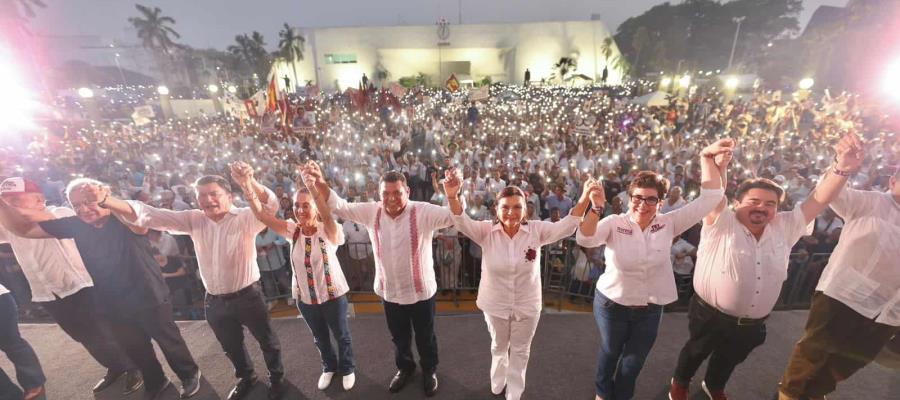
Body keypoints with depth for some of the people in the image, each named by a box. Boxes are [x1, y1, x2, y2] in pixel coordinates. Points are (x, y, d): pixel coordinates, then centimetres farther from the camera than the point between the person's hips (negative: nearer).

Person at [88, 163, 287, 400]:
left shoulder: (246, 218, -19)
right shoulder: (194, 220, -3)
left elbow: (270, 206, -38)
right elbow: (148, 215, -6)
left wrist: (251, 183, -58)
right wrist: (107, 200, -22)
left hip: (248, 296, -5)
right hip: (214, 301, 5)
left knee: (267, 340, 16)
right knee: (231, 346, 27)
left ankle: (276, 377, 42)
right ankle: (245, 378, 54)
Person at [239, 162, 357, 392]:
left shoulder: (328, 232, -20)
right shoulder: (292, 230, -9)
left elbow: (328, 214, -44)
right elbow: (260, 214, -20)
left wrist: (312, 185, -61)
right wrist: (247, 186, -38)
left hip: (333, 295, -4)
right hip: (304, 298, 4)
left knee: (341, 336, 18)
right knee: (320, 338, 26)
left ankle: (347, 368, 44)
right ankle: (329, 367, 52)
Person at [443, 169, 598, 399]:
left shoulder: (536, 230, -16)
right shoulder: (486, 231, -19)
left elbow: (566, 226, -25)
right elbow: (462, 223, -34)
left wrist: (584, 199, -41)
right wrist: (453, 197, -54)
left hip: (527, 305, 0)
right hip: (495, 304, 0)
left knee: (520, 351, 23)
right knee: (499, 346, 27)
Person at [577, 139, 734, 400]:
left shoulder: (668, 224, -9)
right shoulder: (614, 223, -17)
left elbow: (711, 197, -12)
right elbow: (585, 240, -33)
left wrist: (707, 157, -20)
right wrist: (596, 207, -46)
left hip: (650, 309, 2)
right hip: (612, 305, -2)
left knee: (634, 362, 21)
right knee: (610, 353, 24)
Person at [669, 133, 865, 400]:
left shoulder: (784, 227, -1)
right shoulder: (722, 224, -17)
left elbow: (819, 199, -8)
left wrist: (842, 167, -24)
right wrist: (719, 164, -50)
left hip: (752, 325, 5)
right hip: (710, 317, -5)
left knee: (729, 360, 30)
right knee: (695, 353, 21)